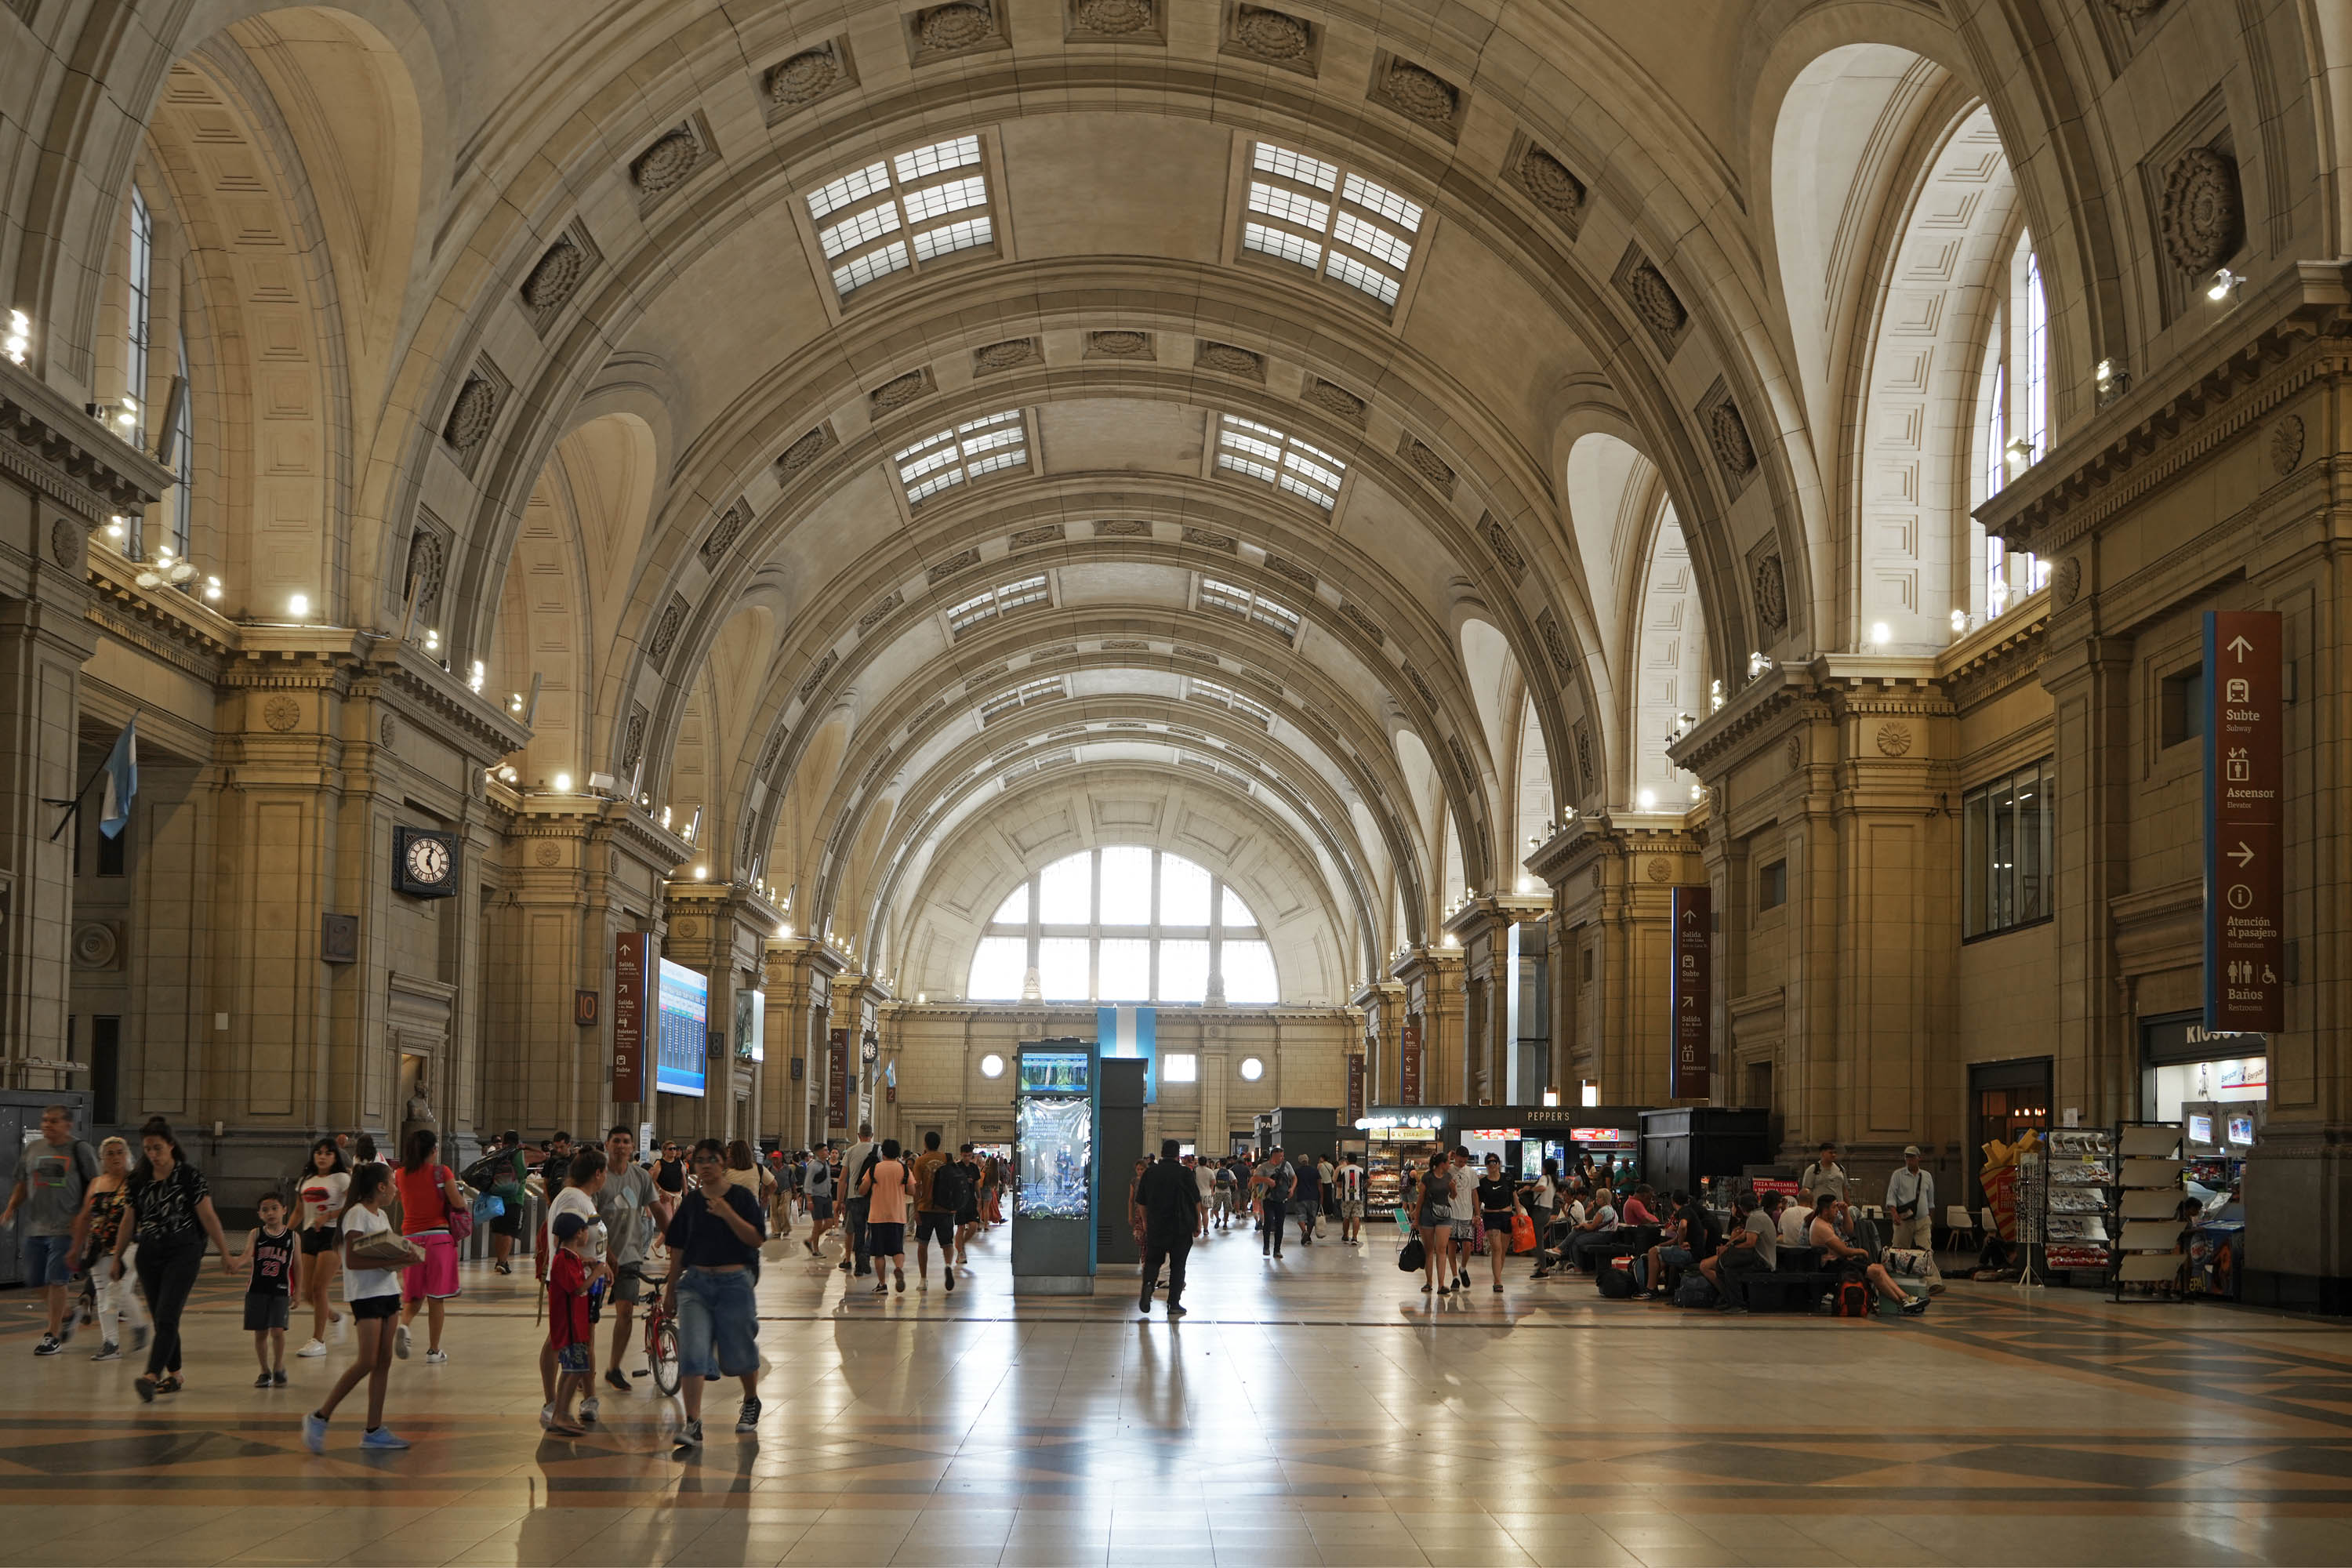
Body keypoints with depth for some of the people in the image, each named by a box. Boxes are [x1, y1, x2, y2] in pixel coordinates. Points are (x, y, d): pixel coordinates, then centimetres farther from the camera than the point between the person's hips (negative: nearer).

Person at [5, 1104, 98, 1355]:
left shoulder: (80, 1150, -3)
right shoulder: (32, 1149, 11)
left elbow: (95, 1184, -3)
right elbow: (22, 1185, 19)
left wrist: (84, 1214, -13)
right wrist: (10, 1209, 5)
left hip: (65, 1228, -6)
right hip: (35, 1227, 6)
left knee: (56, 1281, -7)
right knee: (38, 1281, 9)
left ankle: (53, 1336, 1)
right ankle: (64, 1320, 32)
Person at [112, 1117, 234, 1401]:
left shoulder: (190, 1176, -6)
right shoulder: (139, 1179, 8)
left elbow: (208, 1217, -5)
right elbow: (129, 1222, 15)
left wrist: (225, 1253, -6)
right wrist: (117, 1257, 16)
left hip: (182, 1252, -5)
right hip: (148, 1255, 5)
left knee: (167, 1316, -15)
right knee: (161, 1319, 9)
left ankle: (151, 1376, -27)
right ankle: (174, 1375, 20)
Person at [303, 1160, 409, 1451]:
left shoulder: (381, 1215, 16)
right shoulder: (357, 1215, -11)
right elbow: (352, 1261, -18)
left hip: (387, 1291, 9)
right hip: (365, 1294, -9)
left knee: (384, 1361, 5)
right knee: (367, 1362, -13)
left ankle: (374, 1430, 9)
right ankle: (319, 1418, -4)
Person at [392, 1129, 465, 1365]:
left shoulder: (400, 1175, 4)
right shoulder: (441, 1172, -6)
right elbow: (458, 1203, -9)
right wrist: (464, 1198, 12)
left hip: (411, 1237, 3)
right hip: (438, 1236, -3)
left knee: (414, 1295, 14)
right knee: (436, 1297, 4)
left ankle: (403, 1325, -17)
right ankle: (433, 1351, 7)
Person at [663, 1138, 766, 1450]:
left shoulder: (741, 1198, -2)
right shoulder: (690, 1202, 6)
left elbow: (757, 1239, -12)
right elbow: (678, 1249, 12)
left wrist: (727, 1214, -22)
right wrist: (670, 1289, 14)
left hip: (734, 1283, -2)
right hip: (695, 1283, 2)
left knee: (739, 1352, 10)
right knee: (692, 1353, -12)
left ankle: (751, 1402, 39)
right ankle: (693, 1425, -14)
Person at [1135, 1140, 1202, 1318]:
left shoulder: (1149, 1173, 2)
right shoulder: (1184, 1173, -6)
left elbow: (1141, 1202, 9)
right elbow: (1196, 1200, -3)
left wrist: (1145, 1222, 21)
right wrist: (1198, 1222, 8)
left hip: (1156, 1226, 2)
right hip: (1181, 1227, -2)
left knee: (1153, 1260, 15)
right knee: (1177, 1265, 6)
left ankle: (1148, 1282, -15)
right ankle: (1174, 1304, 5)